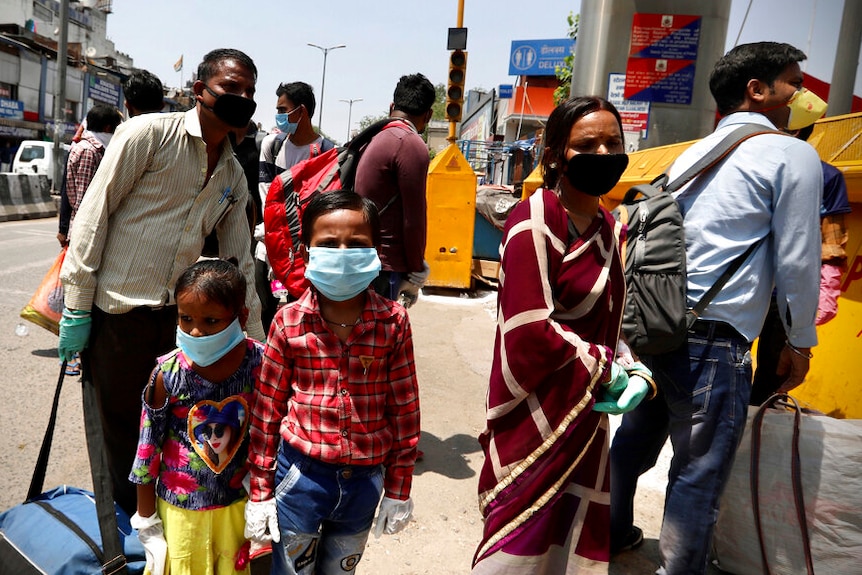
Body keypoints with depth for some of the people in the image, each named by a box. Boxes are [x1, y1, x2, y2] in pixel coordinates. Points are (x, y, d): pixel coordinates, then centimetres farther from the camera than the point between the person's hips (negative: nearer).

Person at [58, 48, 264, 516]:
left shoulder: (234, 176, 11)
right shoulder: (150, 133, -7)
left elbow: (239, 263, 14)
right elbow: (94, 213, -8)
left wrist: (256, 341, 12)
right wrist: (77, 306, -10)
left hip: (178, 314, 5)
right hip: (117, 311, -5)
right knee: (122, 428, 8)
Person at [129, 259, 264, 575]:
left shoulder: (259, 362, -17)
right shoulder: (168, 374, -19)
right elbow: (147, 447, -8)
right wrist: (147, 522, -1)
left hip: (238, 500, 1)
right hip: (181, 504, -1)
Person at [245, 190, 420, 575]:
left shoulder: (393, 322, -10)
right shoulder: (288, 322, -10)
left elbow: (404, 408, -3)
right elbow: (266, 408, -3)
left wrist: (398, 488, 2)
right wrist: (259, 490, 1)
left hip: (364, 481, 1)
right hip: (300, 474, -1)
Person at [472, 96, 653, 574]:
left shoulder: (607, 227, 10)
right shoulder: (534, 222, -17)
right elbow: (530, 333, -24)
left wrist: (634, 373, -1)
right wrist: (606, 369, -12)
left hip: (586, 412, 8)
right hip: (537, 416, -8)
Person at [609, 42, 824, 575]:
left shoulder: (693, 154, 17)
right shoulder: (793, 155, -3)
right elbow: (797, 260, -4)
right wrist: (800, 341, 8)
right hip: (715, 339, -8)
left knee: (635, 438, 22)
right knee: (699, 474, 4)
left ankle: (614, 531, 41)